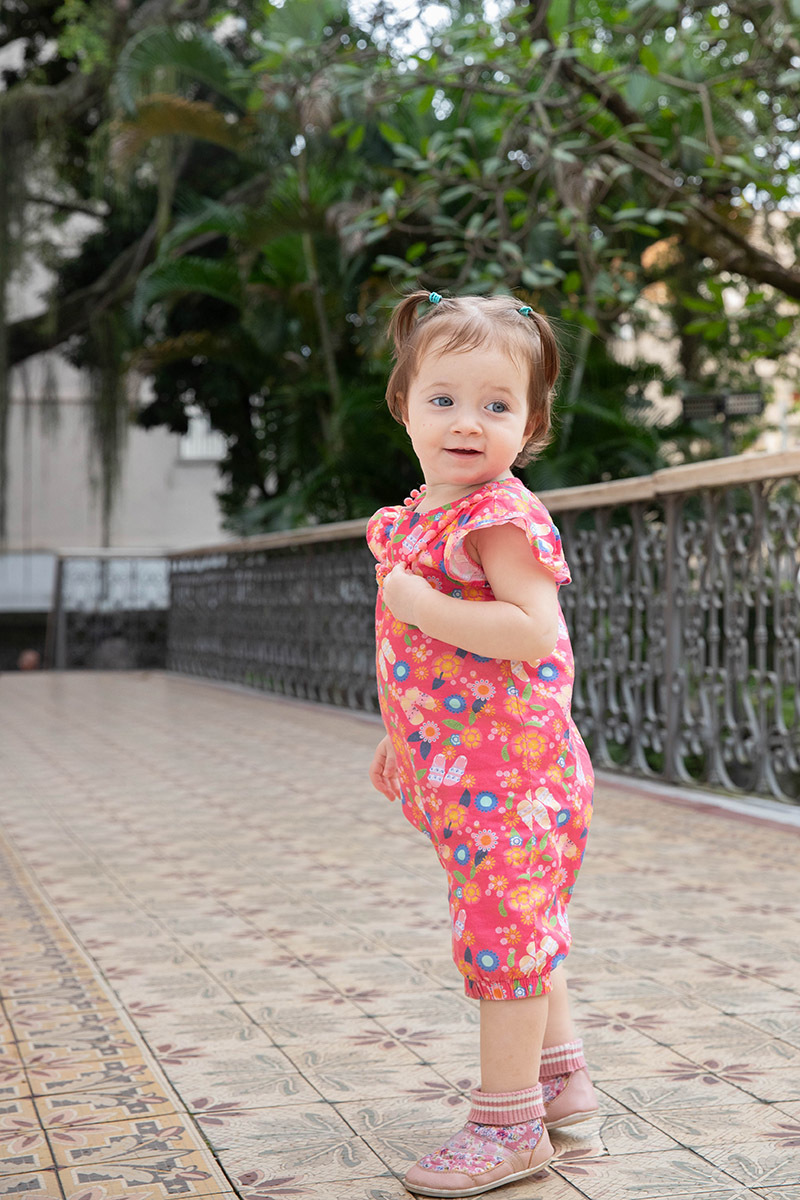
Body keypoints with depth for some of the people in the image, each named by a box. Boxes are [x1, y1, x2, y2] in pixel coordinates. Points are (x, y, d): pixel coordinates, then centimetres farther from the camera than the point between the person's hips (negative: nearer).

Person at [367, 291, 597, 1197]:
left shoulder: (501, 518, -16)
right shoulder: (418, 519, 12)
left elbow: (530, 629, -28)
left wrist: (421, 605, -26)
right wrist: (399, 737, 26)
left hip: (505, 769, -9)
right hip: (453, 767, 9)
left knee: (502, 931, -2)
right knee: (526, 930, 20)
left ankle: (509, 1124, 9)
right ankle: (560, 1075, 35)